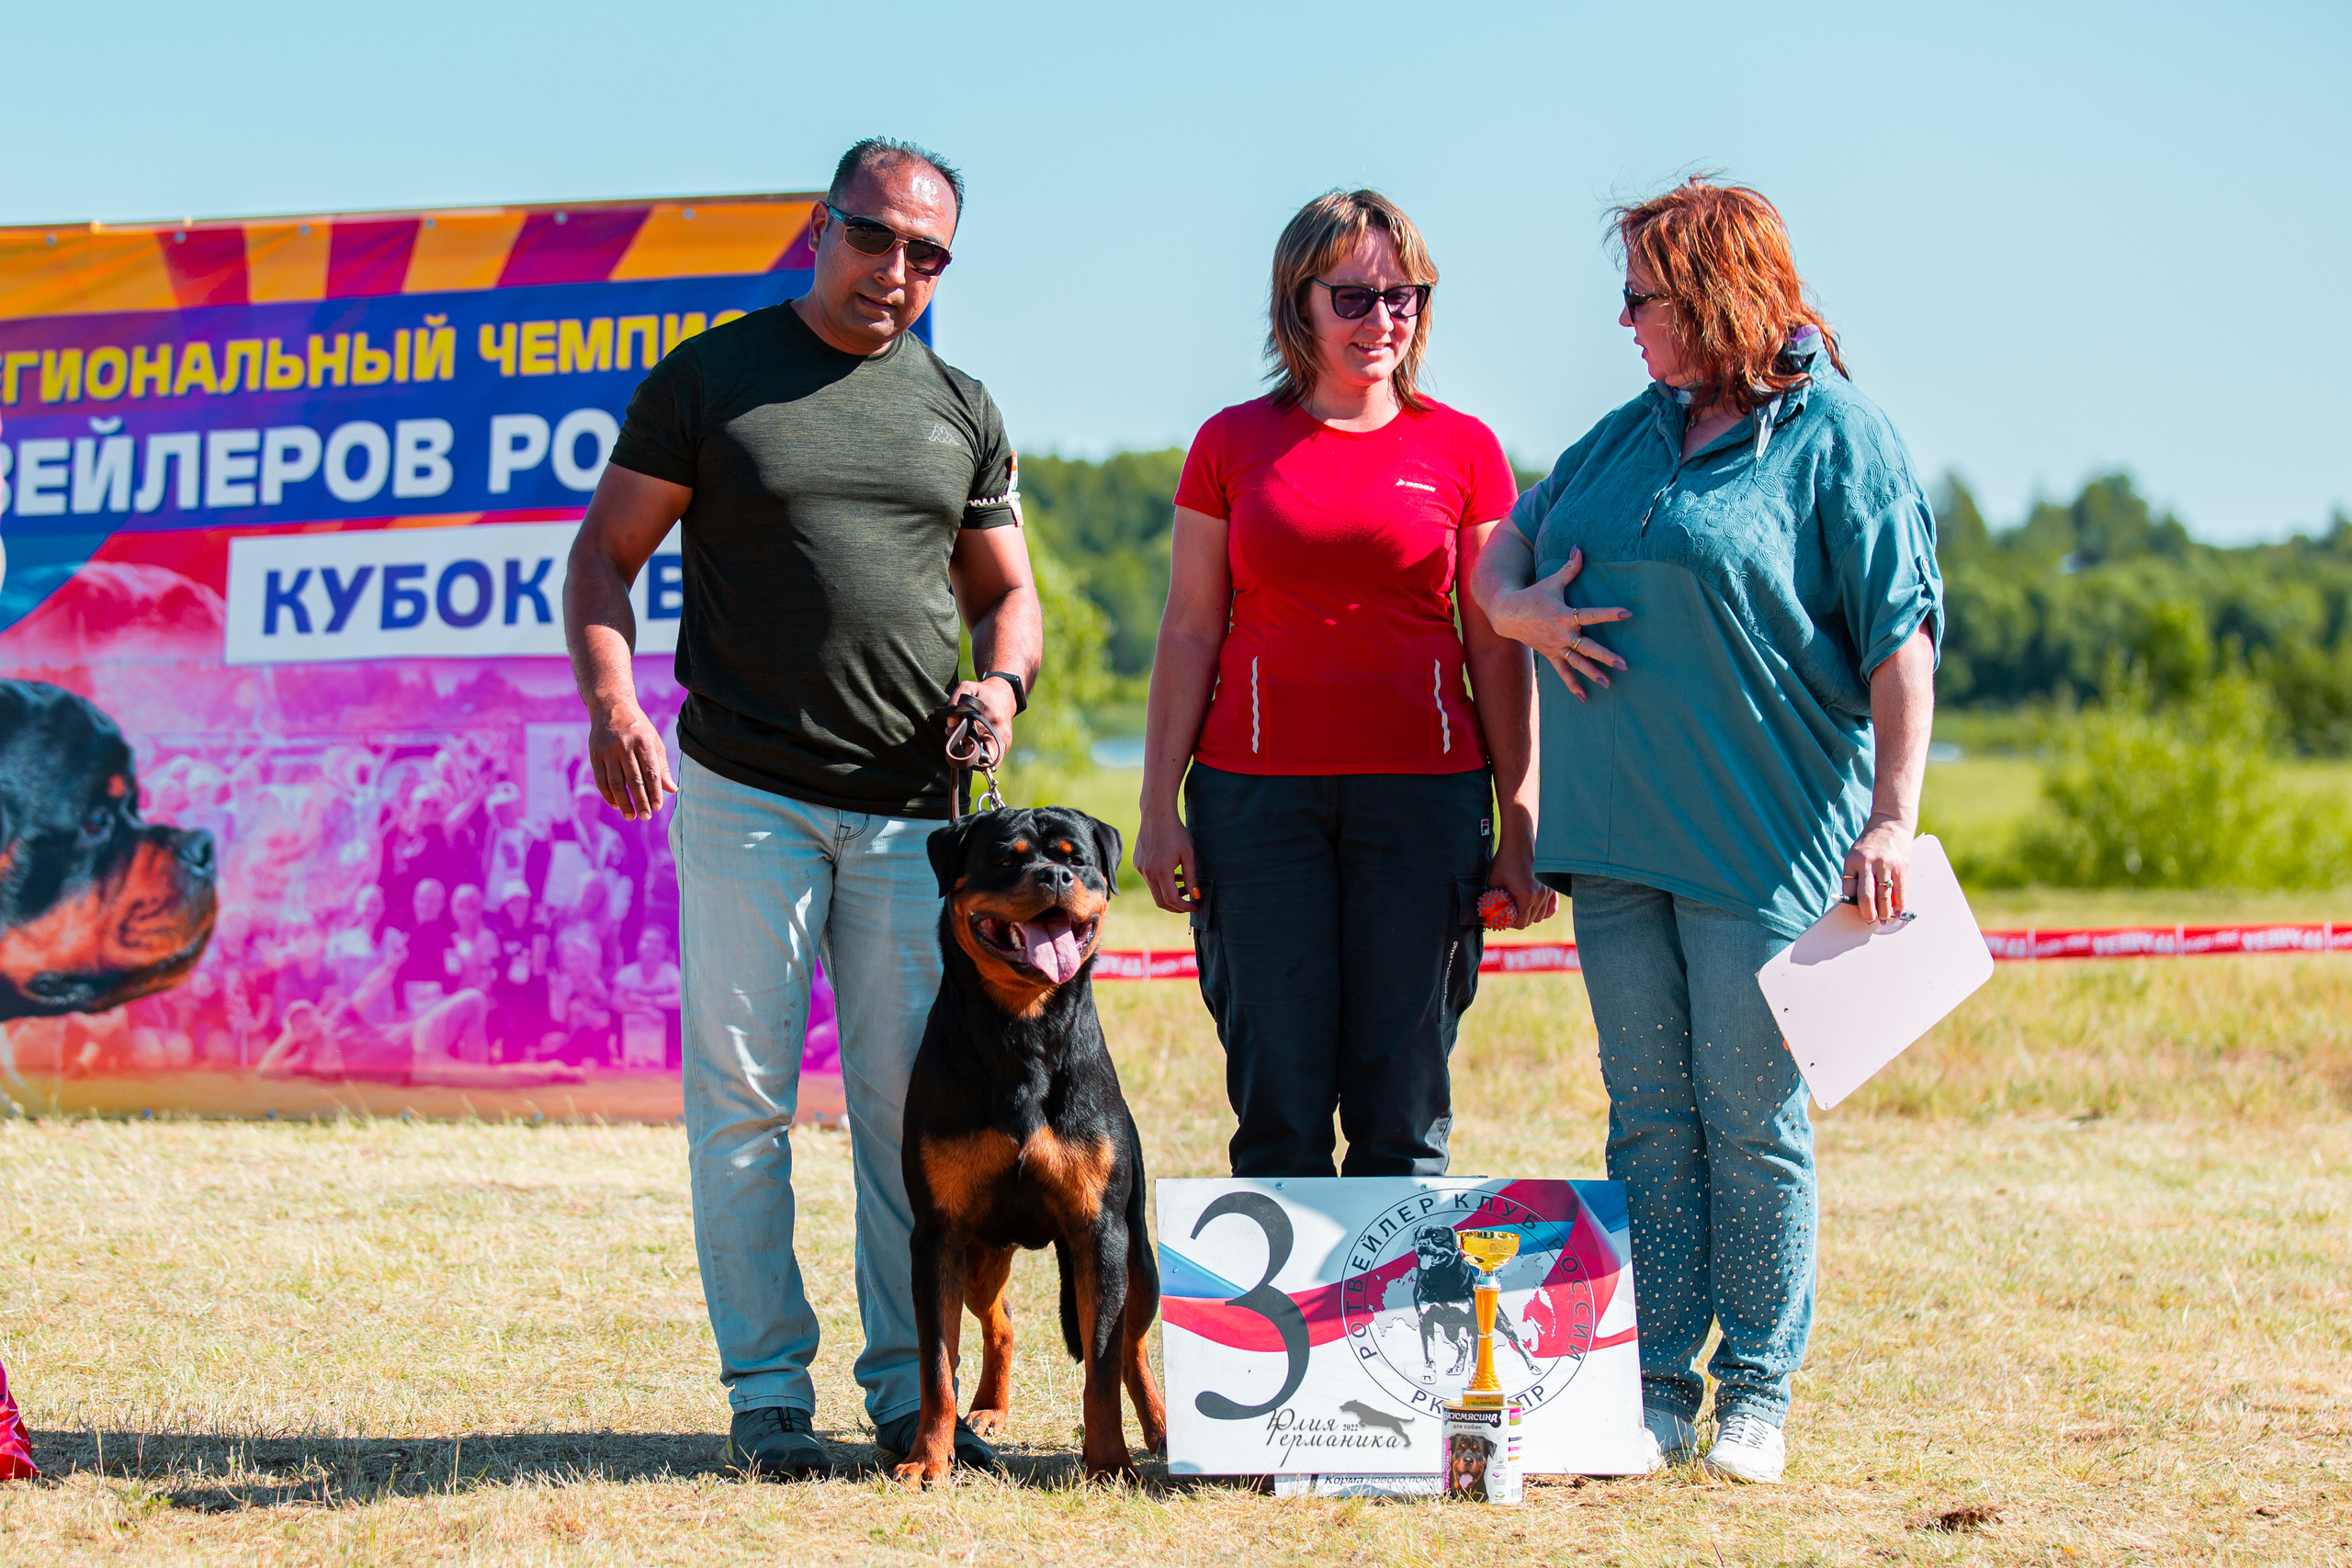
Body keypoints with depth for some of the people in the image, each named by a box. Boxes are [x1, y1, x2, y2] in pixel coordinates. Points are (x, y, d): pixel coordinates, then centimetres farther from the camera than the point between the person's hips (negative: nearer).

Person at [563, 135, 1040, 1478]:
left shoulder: (961, 409, 15)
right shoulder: (709, 378, 4)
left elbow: (1006, 590, 21)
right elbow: (605, 557, 4)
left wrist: (1004, 680, -2)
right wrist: (612, 700, -13)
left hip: (915, 807, 3)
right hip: (745, 796, -3)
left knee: (915, 1104, 3)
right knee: (744, 1096, -1)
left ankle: (910, 1384, 12)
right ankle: (768, 1388, 6)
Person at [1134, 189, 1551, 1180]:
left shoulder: (1462, 449, 7)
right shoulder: (1233, 444, 8)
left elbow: (1498, 650, 7)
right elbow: (1190, 632, 8)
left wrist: (1519, 828, 3)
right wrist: (1159, 808, 2)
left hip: (1422, 792, 0)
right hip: (1257, 790, 0)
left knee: (1403, 1111, 1)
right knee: (1278, 1108, -1)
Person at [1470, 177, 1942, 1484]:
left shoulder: (1838, 439, -4)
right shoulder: (1634, 434, 16)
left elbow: (1901, 639, -8)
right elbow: (1505, 544, 23)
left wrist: (1892, 817, -15)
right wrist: (1513, 605, -1)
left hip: (1763, 838, -6)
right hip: (1618, 836, 6)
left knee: (1753, 1121, -2)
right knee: (1650, 1119, 7)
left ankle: (1758, 1399, 7)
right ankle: (1657, 1389, 12)